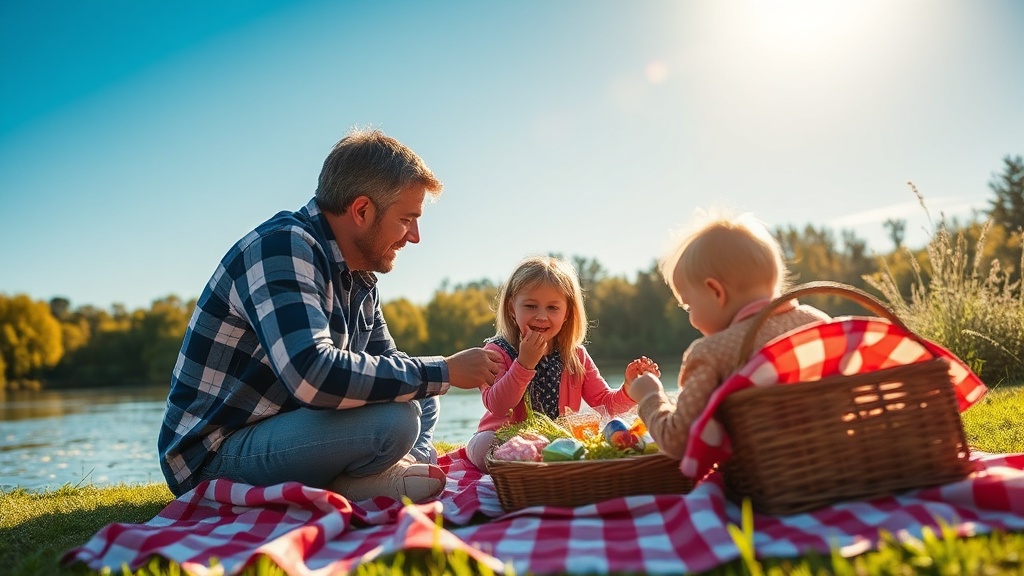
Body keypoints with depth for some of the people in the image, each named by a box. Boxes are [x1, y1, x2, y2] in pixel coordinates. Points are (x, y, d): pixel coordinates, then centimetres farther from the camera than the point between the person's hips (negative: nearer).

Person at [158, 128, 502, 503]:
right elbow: (312, 376, -36)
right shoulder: (282, 247, -21)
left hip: (278, 433, 9)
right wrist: (444, 371, -25)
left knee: (423, 402, 13)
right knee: (394, 419, -29)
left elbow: (386, 362, 17)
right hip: (216, 456, -9)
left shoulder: (360, 280, 7)